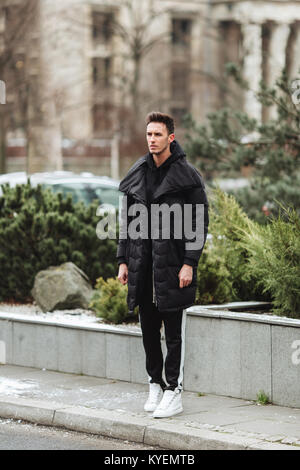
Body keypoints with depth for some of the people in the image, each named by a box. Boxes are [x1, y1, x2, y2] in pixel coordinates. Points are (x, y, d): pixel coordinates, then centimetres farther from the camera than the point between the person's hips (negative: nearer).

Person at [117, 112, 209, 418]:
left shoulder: (186, 175, -5)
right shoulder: (137, 174, 11)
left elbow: (199, 222, -7)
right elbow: (126, 219, 15)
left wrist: (189, 263, -13)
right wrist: (123, 260, 9)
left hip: (172, 264, -5)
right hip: (142, 263, 5)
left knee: (173, 330, -2)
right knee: (148, 327, 10)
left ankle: (173, 392, 3)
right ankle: (155, 384, 21)